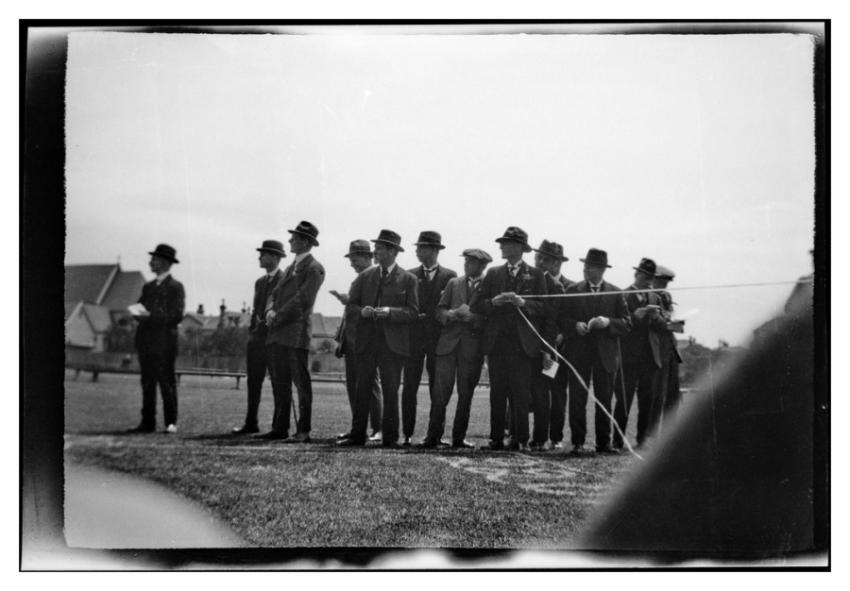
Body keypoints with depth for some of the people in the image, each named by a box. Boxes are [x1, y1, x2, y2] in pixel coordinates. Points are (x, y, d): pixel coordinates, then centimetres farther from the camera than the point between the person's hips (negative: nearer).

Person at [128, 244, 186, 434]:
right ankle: (147, 423, 9)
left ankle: (171, 423, 1)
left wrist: (151, 316, -18)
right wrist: (138, 313, -2)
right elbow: (141, 309, 22)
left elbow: (177, 316, -11)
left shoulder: (175, 287, -3)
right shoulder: (148, 287, 19)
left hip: (164, 342, -7)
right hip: (146, 341, 7)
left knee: (167, 382, -4)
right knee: (147, 383, 7)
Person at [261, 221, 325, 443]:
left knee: (301, 382, -5)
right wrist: (270, 311, 0)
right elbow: (276, 294, 21)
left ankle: (303, 431, -4)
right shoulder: (290, 268, 22)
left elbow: (302, 299, -13)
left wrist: (278, 317, -11)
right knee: (279, 383, 9)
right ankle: (280, 428, 15)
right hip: (277, 333, 8)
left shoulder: (314, 268, -5)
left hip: (296, 332, -8)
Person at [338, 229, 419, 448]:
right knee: (362, 390, 4)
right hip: (366, 340, 3)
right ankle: (357, 435, 9)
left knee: (390, 391, 1)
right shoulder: (365, 277, 11)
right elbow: (350, 307, 11)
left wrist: (389, 311, -18)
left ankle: (390, 437, 8)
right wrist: (362, 311, -10)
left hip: (393, 343, -3)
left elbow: (413, 312, -4)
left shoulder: (408, 279, 2)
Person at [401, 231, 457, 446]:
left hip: (439, 338, -1)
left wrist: (428, 315, -8)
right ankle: (407, 434, 2)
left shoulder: (449, 276, 6)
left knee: (438, 387, 1)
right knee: (410, 386, -2)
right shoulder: (410, 275, 10)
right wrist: (413, 315, -8)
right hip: (414, 337, 1)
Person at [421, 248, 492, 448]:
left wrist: (470, 316, -17)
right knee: (440, 392, -3)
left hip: (472, 347, -2)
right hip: (448, 343, 2)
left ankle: (459, 438, 12)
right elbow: (440, 311, 10)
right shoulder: (454, 283, 14)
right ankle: (433, 437, 3)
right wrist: (453, 315, -9)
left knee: (466, 394, 3)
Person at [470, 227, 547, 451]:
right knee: (497, 392, 2)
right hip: (496, 341, 2)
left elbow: (543, 308, 0)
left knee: (520, 394, -4)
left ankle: (521, 439, 2)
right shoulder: (493, 274, 14)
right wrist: (494, 302, -9)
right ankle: (496, 439, 6)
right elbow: (475, 304, 9)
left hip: (522, 342, -2)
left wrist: (522, 302, -16)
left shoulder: (535, 275, 7)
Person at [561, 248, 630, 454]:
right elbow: (562, 319, 6)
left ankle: (604, 442, 12)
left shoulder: (615, 293, 7)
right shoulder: (572, 290, 8)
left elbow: (626, 324, 4)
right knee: (577, 399, -4)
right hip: (579, 353, 0)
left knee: (604, 399, 4)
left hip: (605, 355, 0)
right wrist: (575, 326, -13)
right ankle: (578, 442, 0)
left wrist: (608, 322, -14)